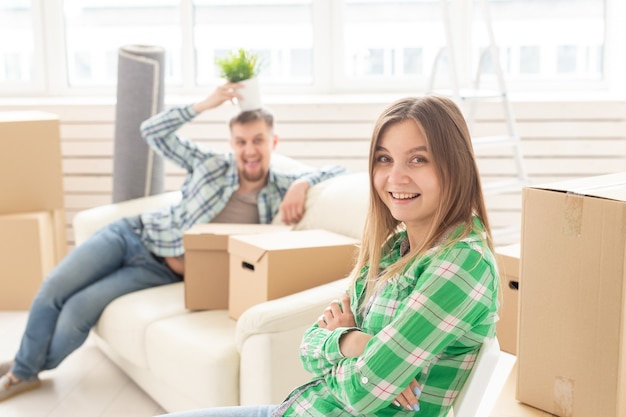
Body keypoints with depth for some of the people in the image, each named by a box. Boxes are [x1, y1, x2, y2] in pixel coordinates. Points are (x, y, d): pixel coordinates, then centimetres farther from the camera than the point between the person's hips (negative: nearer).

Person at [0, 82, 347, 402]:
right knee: (54, 288, -8)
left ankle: (29, 370, 15)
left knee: (78, 311, -16)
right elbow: (152, 131, -3)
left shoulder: (279, 190, -5)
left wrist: (302, 184, -25)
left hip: (161, 270, -2)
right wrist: (204, 104, -12)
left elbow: (337, 170, -6)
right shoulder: (211, 163, -2)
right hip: (133, 234, 2)